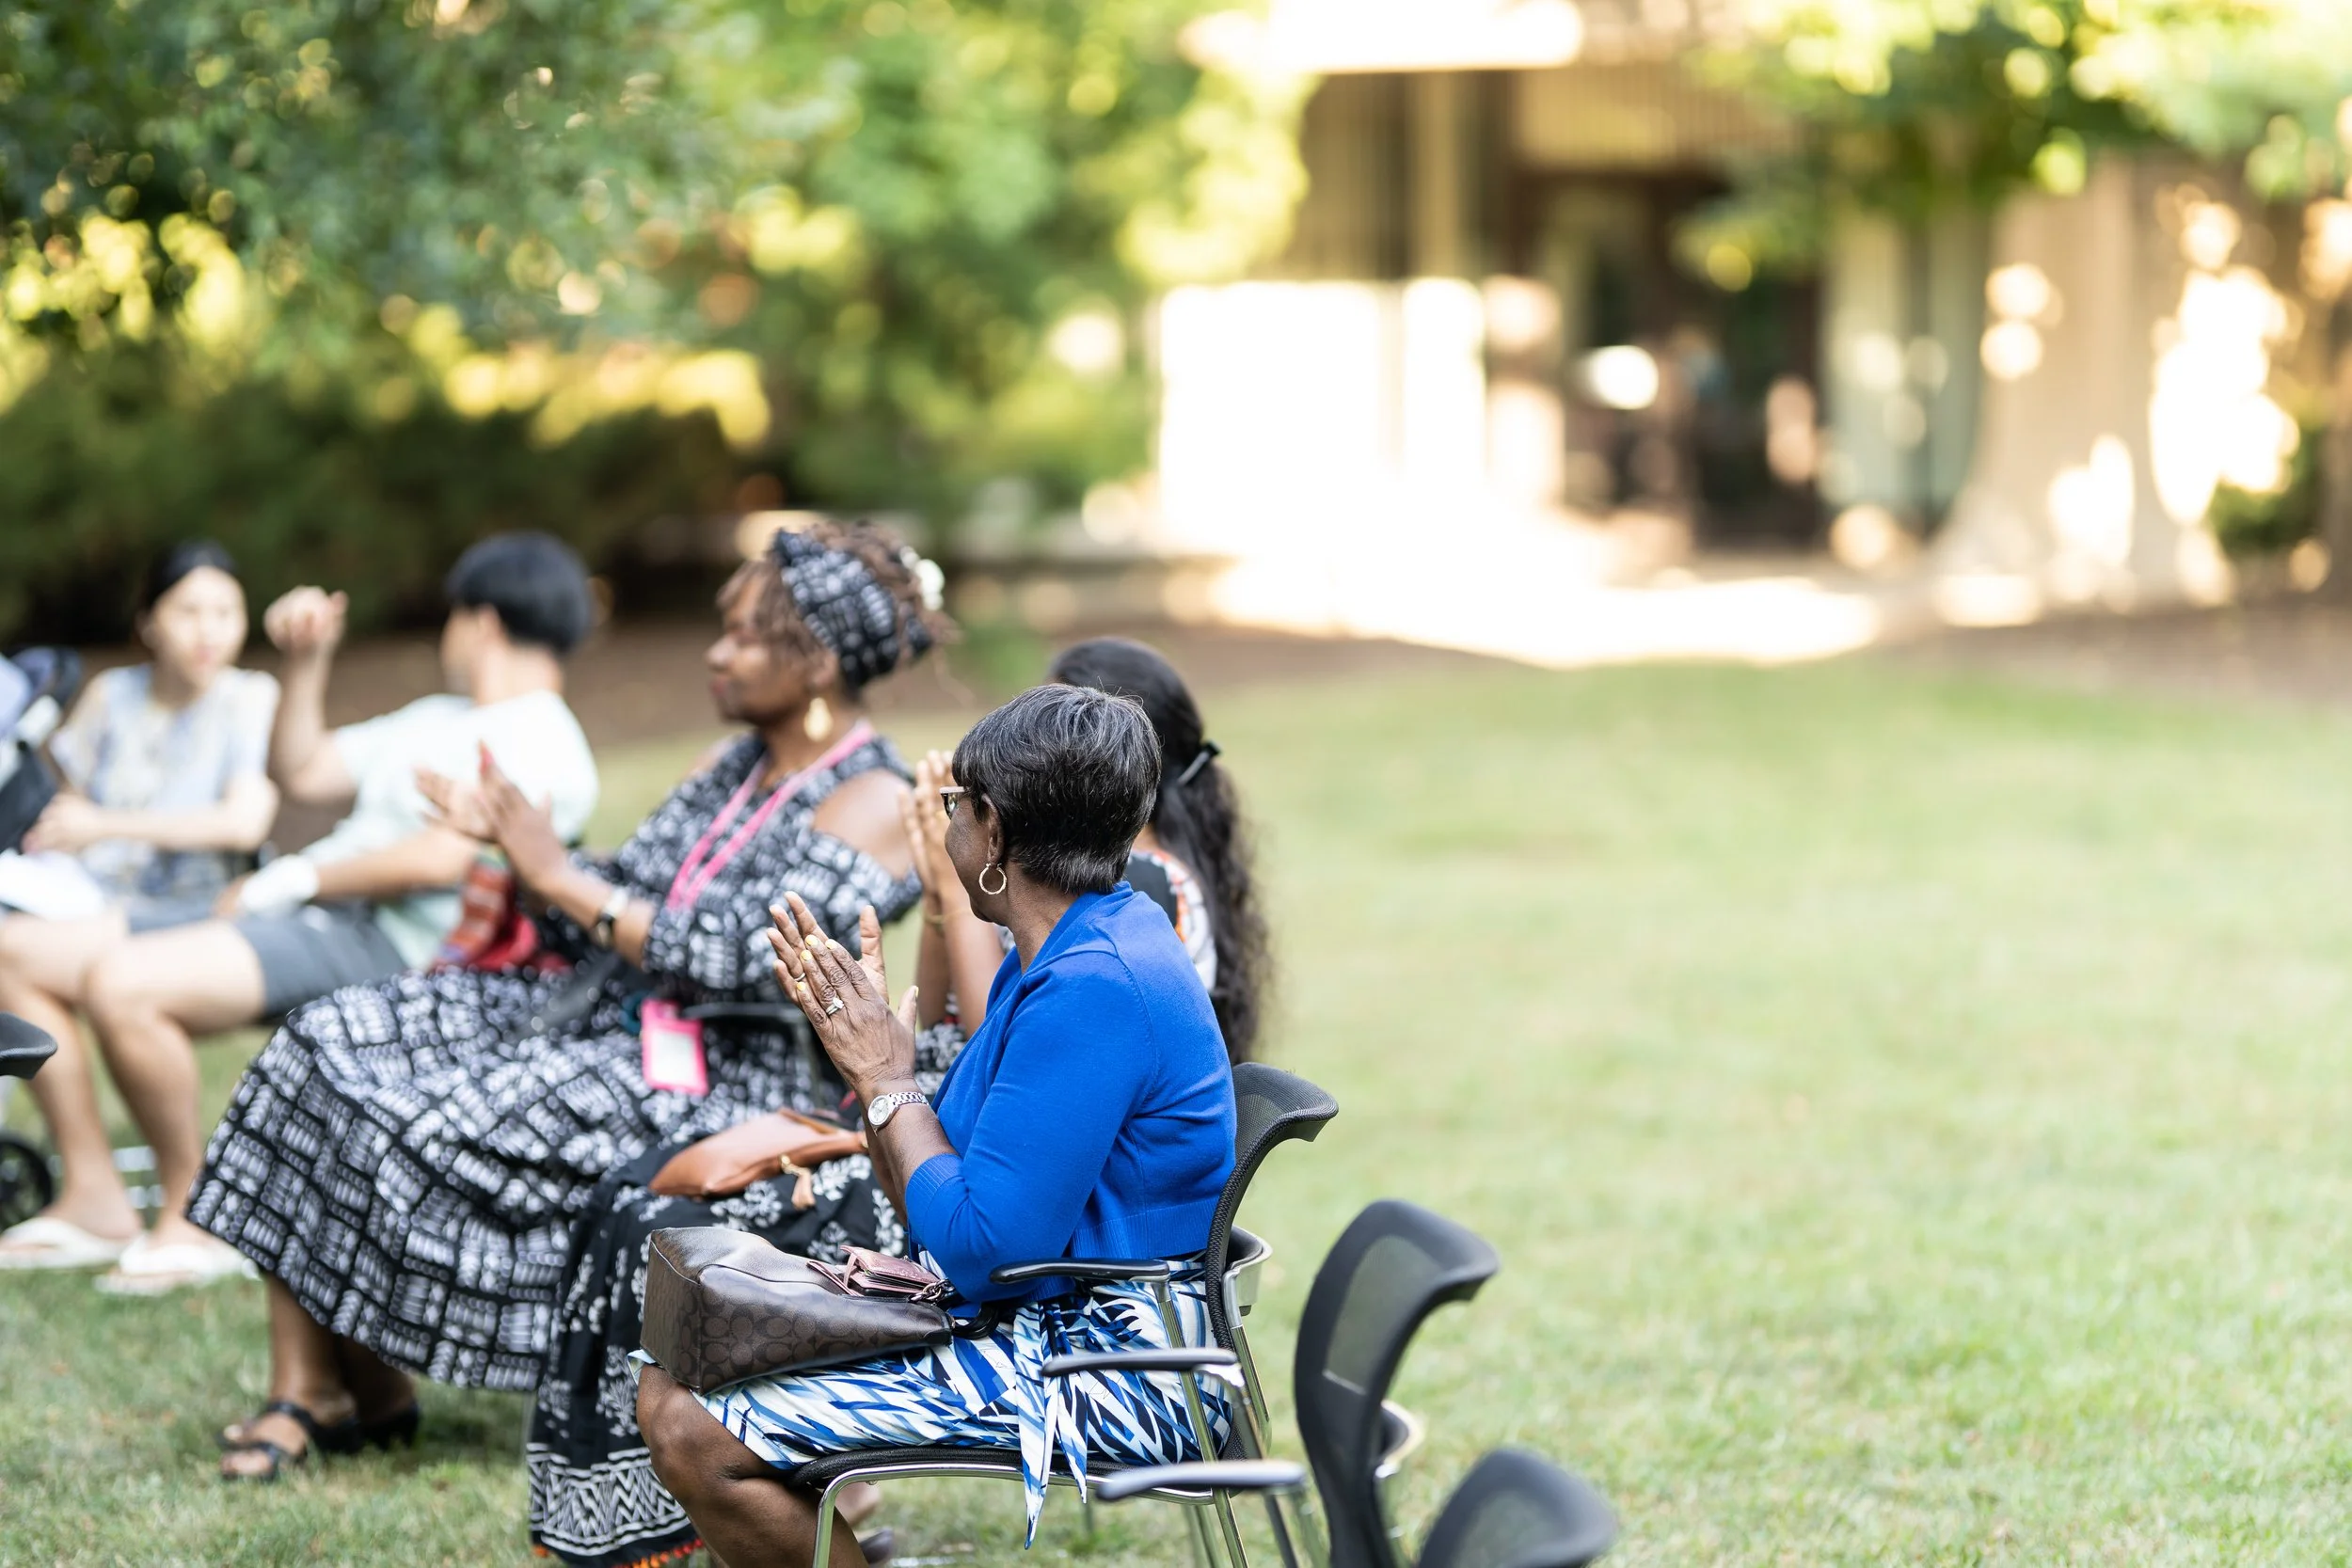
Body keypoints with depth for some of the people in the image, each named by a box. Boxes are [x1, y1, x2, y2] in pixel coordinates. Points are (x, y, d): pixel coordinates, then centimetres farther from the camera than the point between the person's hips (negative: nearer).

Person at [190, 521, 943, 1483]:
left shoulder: (870, 802, -10)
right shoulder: (741, 768, 17)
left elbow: (743, 959, -22)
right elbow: (598, 932, 15)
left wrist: (561, 877, -18)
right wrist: (510, 843, -3)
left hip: (716, 1088, -9)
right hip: (606, 1020, 9)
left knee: (421, 1125, -24)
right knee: (328, 1047, -7)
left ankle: (375, 1394, -1)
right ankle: (302, 1392, -13)